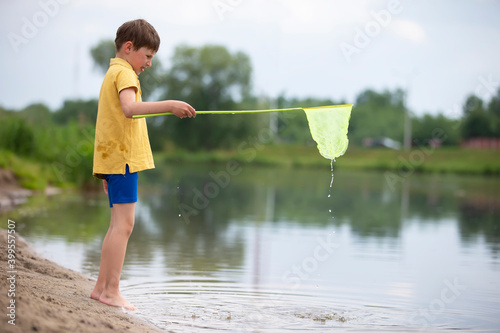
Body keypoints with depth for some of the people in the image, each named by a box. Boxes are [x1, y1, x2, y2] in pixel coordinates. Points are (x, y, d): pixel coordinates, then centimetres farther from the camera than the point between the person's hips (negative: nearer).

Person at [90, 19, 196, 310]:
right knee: (123, 224, -11)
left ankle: (102, 287, 15)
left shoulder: (114, 73, 24)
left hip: (114, 157, 10)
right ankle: (111, 291, -11)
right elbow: (130, 108, -28)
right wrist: (169, 105, -36)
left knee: (119, 225, 12)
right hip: (122, 158, -10)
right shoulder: (124, 72, -8)